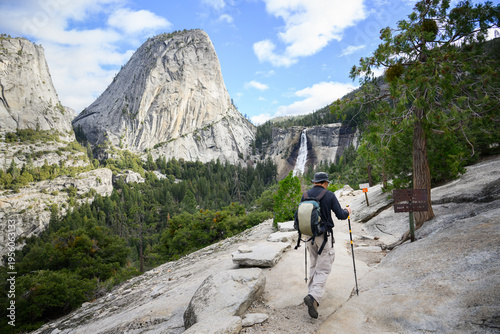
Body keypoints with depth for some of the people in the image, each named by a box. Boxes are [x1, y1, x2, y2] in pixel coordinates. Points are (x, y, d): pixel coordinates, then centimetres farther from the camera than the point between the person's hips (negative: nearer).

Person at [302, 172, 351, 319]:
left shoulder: (305, 195, 2)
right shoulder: (330, 195, -9)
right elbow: (340, 215, -8)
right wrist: (347, 211, 13)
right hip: (324, 236, -4)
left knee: (314, 265, 21)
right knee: (323, 269, -3)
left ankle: (312, 292, 25)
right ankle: (314, 296, -20)